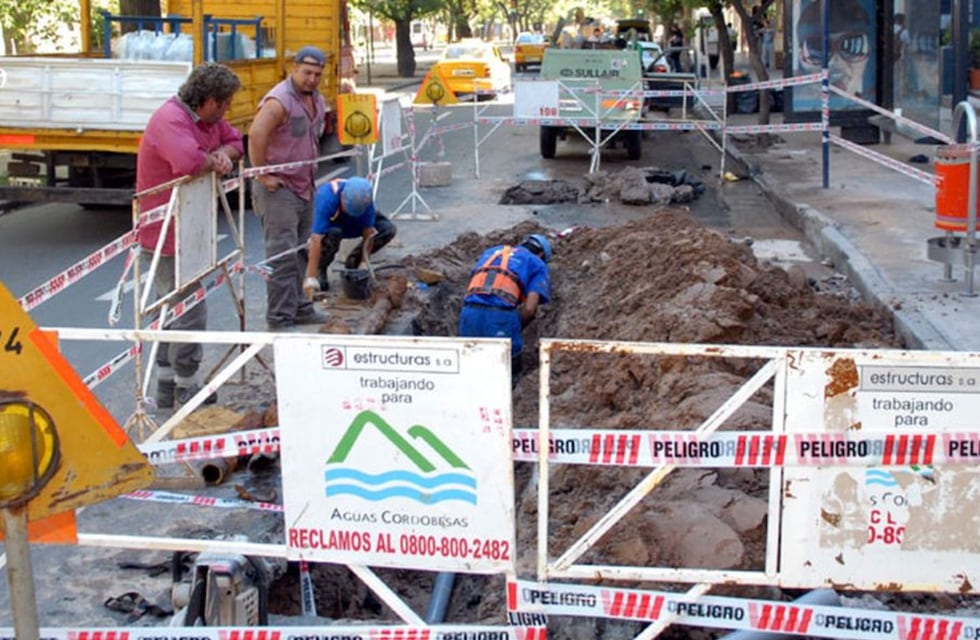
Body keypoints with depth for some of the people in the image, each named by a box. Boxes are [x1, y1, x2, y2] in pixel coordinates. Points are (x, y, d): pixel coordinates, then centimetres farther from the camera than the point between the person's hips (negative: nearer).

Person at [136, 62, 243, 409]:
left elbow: (234, 140, 20)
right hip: (169, 235, -11)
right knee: (189, 311, -5)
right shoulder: (169, 120, -22)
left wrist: (223, 153, -3)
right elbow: (189, 161, -38)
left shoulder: (207, 119, 9)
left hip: (187, 233, 11)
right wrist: (215, 163, -17)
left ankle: (166, 384, 29)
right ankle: (185, 387, 7)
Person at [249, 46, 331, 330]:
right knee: (282, 254, -8)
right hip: (279, 189, -9)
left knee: (300, 251, 16)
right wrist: (262, 175, -25)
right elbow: (256, 135, -32)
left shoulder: (317, 100, 11)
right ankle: (280, 318, -4)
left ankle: (299, 307, 27)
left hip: (304, 187, 9)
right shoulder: (279, 101, -19)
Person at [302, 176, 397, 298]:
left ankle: (352, 262, 3)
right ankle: (319, 269, -9)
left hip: (352, 225, 4)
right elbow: (316, 239, -45)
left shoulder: (364, 198, -29)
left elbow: (369, 232, -22)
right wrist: (311, 278, -48)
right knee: (333, 233, -39)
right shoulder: (326, 198, -41)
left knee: (388, 229, -16)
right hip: (327, 225, -4)